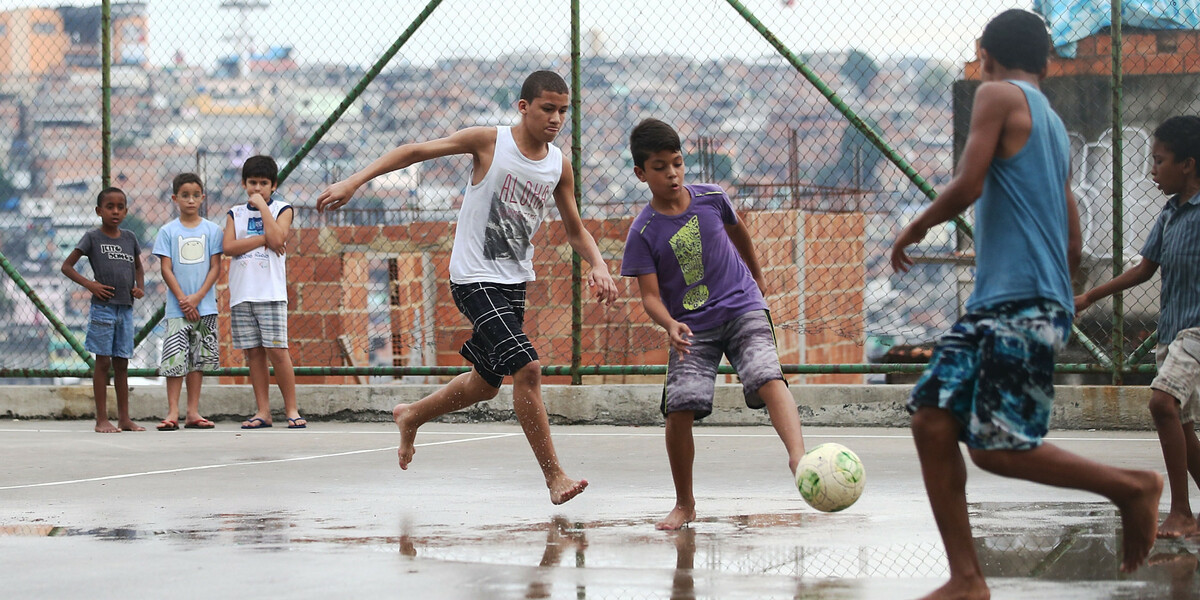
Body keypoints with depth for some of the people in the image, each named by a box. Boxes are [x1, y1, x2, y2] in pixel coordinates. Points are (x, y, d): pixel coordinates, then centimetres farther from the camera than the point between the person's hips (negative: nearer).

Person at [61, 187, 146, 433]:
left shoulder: (129, 238, 12)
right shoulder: (92, 237, -1)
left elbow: (138, 267, 25)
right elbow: (67, 266, -1)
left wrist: (140, 287, 6)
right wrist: (89, 284, -12)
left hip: (125, 307, 4)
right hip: (103, 307, -4)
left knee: (121, 363, 8)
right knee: (103, 361, -3)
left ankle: (124, 418, 12)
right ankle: (102, 419, 0)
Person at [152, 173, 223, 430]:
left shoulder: (212, 230, 4)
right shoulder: (168, 231, 2)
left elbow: (216, 267, 1)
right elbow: (166, 269, -1)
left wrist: (197, 297, -11)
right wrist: (183, 300, -10)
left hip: (205, 307, 1)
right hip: (177, 309, -1)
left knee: (198, 359, 5)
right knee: (175, 359, -7)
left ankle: (193, 412, 10)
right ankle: (172, 413, -5)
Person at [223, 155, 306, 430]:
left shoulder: (282, 209, 6)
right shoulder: (235, 213, 14)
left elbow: (277, 237, -13)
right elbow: (228, 247, -2)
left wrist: (262, 206, -7)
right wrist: (263, 240, -10)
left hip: (271, 292, -3)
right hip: (241, 292, 3)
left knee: (277, 351, -8)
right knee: (253, 353, 4)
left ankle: (291, 409, -2)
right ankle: (262, 411, 7)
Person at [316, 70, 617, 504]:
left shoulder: (559, 164, 3)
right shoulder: (489, 142, -12)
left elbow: (575, 230, 14)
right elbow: (416, 151, -8)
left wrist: (598, 266, -6)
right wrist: (355, 181, -17)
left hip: (514, 282, 7)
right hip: (475, 278, -7)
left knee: (486, 383, 19)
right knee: (526, 368, -20)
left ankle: (412, 417, 45)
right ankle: (554, 477, -14)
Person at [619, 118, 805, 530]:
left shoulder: (712, 198, -1)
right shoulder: (643, 232, -8)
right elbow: (650, 295, -8)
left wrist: (757, 276, 35)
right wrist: (669, 325, -29)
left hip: (742, 309, 0)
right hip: (691, 328, 0)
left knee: (767, 378, -26)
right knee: (679, 409, -13)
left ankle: (798, 457, -48)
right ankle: (684, 505, 7)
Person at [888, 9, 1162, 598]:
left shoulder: (999, 95, -3)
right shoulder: (1053, 127, 23)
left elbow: (967, 186, -13)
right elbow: (1074, 247, 24)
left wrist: (914, 228, 4)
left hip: (1022, 306, -9)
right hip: (992, 305, 9)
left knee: (998, 449, -12)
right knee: (931, 419, 3)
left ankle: (1132, 487, 4)